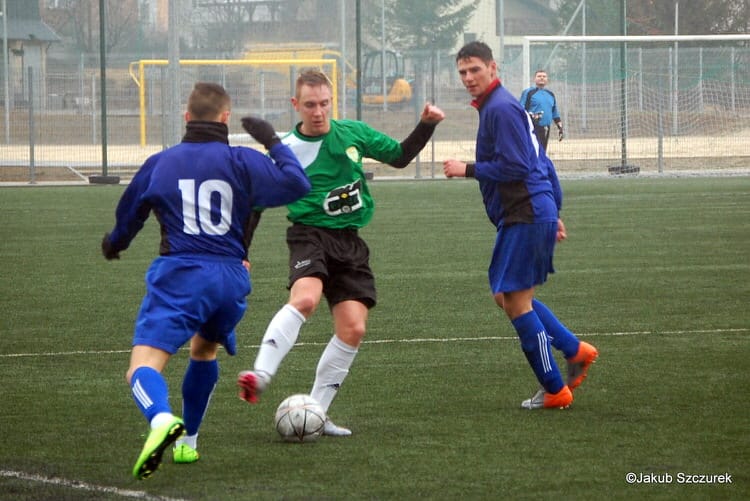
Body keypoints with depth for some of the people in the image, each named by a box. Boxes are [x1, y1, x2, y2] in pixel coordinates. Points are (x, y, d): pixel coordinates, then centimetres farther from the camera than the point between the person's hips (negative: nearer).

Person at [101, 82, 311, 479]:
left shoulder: (160, 163, 9)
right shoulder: (242, 161, 4)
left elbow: (128, 213, 21)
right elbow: (297, 184, 4)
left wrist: (114, 243, 44)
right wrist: (273, 142, 18)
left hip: (179, 274, -3)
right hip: (231, 278, 3)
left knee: (143, 367, -13)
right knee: (204, 350, 31)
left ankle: (162, 419, -45)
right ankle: (187, 441, 33)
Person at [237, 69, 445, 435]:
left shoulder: (354, 133, 7)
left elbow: (400, 157, 20)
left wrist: (426, 126, 5)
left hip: (349, 241, 4)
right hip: (310, 234, -4)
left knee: (353, 328, -7)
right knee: (305, 297, -34)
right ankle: (260, 375, -42)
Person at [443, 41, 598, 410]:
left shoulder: (500, 109, -14)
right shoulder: (497, 106, 18)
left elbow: (515, 167, -21)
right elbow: (539, 161, 23)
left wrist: (467, 169, -12)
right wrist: (554, 212, 24)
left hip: (525, 216, -10)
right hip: (538, 213, 10)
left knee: (515, 301, -5)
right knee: (506, 297, 17)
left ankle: (554, 390, 1)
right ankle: (576, 351, 17)